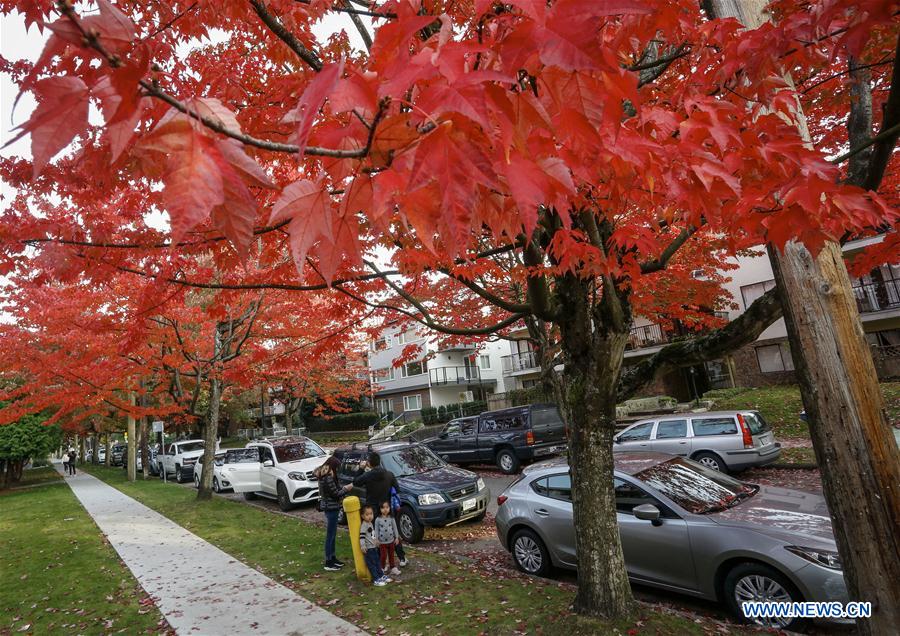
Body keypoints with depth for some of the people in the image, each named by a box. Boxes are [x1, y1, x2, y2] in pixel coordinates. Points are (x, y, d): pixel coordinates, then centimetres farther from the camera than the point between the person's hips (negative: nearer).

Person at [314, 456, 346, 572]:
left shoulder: (322, 476, 8)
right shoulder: (328, 477, -22)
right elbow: (335, 493, -19)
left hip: (328, 506, 10)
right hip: (331, 508, -10)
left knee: (332, 534, 19)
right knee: (330, 535, -1)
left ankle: (333, 557, 29)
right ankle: (328, 563, 8)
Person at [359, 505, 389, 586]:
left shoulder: (370, 523, 11)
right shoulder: (364, 525, -18)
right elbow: (362, 536, -25)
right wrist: (362, 546, -32)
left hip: (374, 547, 9)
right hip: (368, 549, -9)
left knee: (378, 562, 16)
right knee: (372, 564, -1)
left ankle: (381, 576, 27)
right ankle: (376, 580, 4)